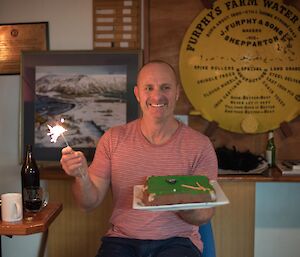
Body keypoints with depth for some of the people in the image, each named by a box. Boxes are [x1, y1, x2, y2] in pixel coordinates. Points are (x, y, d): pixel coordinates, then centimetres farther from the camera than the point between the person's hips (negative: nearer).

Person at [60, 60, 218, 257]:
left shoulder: (199, 145, -4)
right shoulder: (113, 139, 3)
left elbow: (205, 214, -3)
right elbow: (90, 203, 3)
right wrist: (81, 175, -18)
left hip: (177, 240, 0)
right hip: (122, 239, 1)